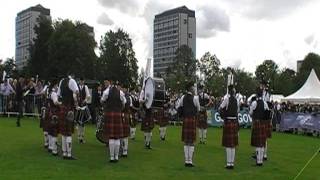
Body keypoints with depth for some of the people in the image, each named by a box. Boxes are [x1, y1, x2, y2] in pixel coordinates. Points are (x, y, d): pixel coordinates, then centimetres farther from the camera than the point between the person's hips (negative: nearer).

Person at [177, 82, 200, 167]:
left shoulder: (183, 97, 7)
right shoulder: (195, 98, -7)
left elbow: (179, 108, 9)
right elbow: (198, 109, 3)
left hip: (185, 119, 5)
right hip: (192, 119, -5)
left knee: (186, 142, 9)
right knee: (191, 142, 0)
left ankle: (186, 161, 13)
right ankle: (190, 161, 1)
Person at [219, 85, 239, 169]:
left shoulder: (227, 98, -11)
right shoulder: (236, 100, 7)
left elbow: (220, 109, -10)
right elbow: (237, 111, 15)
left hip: (228, 122, -6)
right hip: (235, 122, 6)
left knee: (228, 145, -2)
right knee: (233, 145, 11)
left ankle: (229, 163, 1)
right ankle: (232, 163, 17)